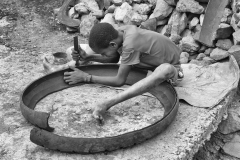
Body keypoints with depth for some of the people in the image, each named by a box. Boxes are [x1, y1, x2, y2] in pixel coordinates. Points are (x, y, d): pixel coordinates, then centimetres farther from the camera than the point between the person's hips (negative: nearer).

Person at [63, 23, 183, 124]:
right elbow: (114, 59, 5)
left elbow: (119, 81, -26)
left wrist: (86, 78, -23)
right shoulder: (120, 32, -13)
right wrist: (87, 57, -9)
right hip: (155, 61, 8)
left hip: (171, 66, -8)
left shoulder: (129, 45, -35)